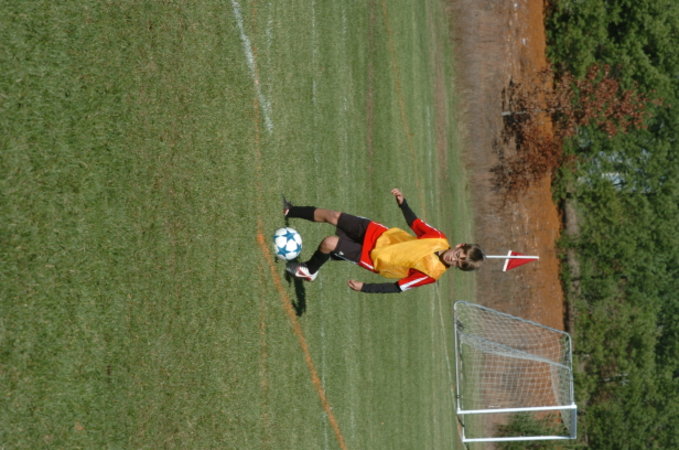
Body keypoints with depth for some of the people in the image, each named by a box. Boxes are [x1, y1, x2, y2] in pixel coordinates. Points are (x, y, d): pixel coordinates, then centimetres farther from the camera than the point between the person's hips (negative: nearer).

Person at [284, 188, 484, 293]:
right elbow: (415, 223, 6)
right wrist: (402, 203, -8)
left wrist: (365, 287, -23)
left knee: (329, 243, -21)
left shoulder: (431, 273, -24)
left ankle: (309, 271, 13)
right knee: (331, 215, 3)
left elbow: (398, 288, -20)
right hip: (377, 234, 5)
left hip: (371, 257, -5)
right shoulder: (439, 239, -12)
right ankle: (289, 211, 30)